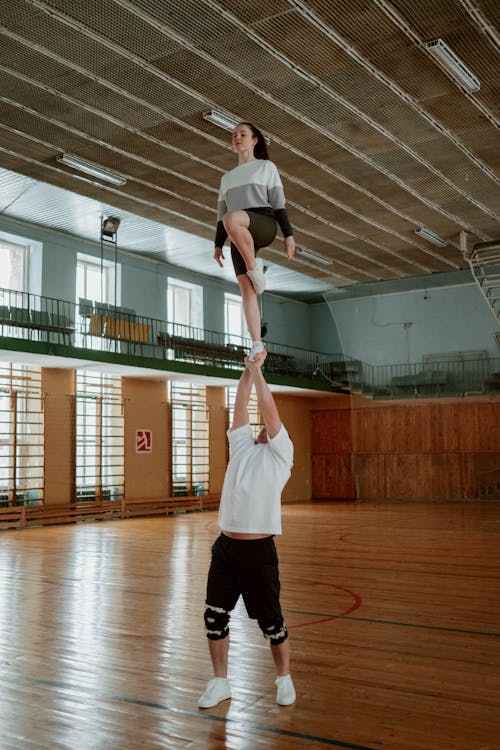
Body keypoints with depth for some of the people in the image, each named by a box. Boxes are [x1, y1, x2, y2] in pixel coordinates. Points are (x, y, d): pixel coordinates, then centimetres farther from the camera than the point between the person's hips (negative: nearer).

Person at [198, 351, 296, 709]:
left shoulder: (281, 454, 3)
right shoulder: (242, 446, 15)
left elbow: (270, 410, -4)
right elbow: (240, 405, 12)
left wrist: (258, 370, 1)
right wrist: (248, 370, 7)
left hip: (258, 549, -5)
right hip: (225, 545, 5)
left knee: (271, 620, 5)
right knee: (215, 616, 7)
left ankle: (284, 679, 26)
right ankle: (220, 682, 23)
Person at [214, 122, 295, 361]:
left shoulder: (266, 167, 15)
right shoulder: (227, 178, 29)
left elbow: (278, 202, 5)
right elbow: (221, 213, 24)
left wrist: (288, 234, -5)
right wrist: (218, 244, 13)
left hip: (263, 225, -5)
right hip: (239, 236, 5)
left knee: (232, 219, -40)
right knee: (246, 289, -11)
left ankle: (254, 267, -19)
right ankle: (257, 344, -13)